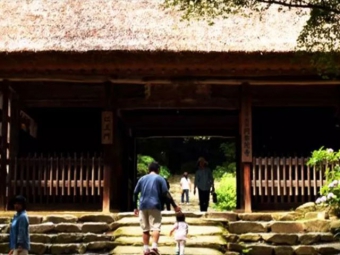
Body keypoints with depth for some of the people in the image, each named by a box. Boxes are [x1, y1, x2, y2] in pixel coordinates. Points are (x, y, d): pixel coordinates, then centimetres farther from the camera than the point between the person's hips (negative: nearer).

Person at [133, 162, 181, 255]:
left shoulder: (142, 179, 16)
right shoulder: (160, 178, 5)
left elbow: (135, 193, 13)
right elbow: (166, 193, -4)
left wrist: (135, 207, 20)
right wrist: (175, 206, -2)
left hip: (143, 206, 4)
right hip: (154, 206, -4)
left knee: (145, 229, 10)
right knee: (156, 227, -7)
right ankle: (154, 246, -24)